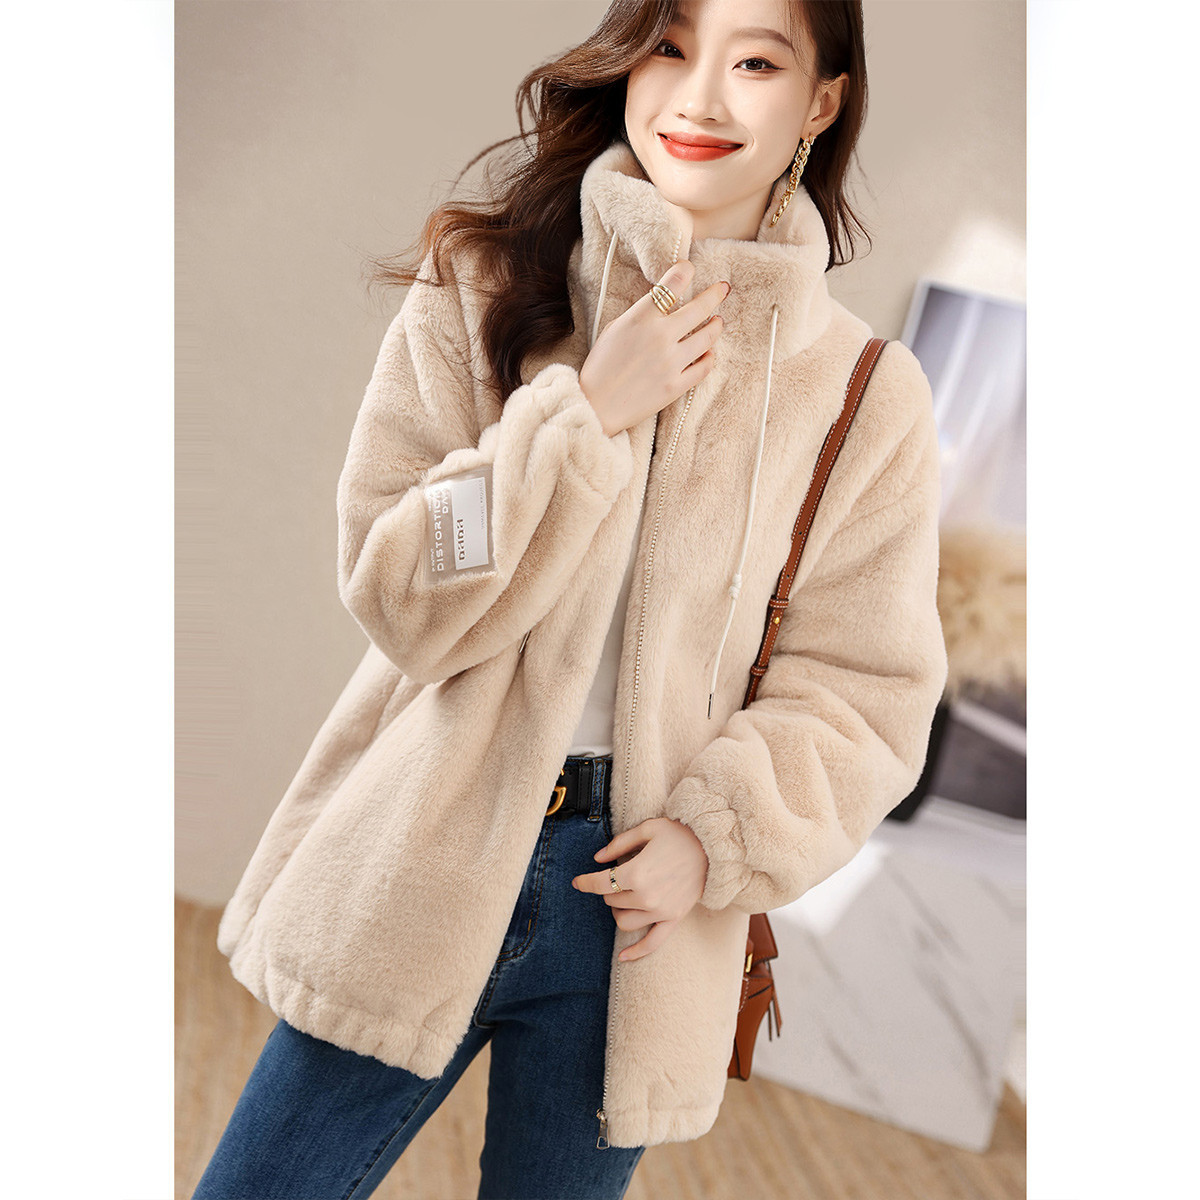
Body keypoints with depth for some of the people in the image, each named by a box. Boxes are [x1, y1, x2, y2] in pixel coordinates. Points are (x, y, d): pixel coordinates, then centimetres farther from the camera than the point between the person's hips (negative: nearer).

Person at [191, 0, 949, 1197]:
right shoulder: (484, 287, -3)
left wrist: (722, 835, -14)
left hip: (634, 891, 1)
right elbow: (396, 592, -10)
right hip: (422, 866, 0)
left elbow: (865, 688, 1)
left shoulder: (869, 394, -2)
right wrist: (590, 409, -19)